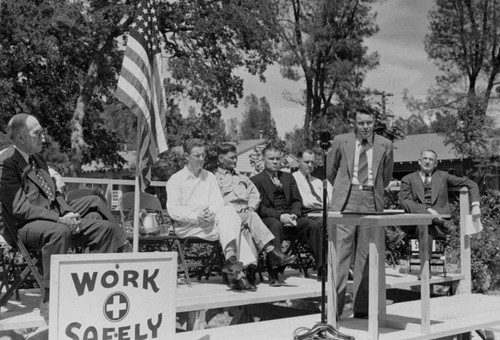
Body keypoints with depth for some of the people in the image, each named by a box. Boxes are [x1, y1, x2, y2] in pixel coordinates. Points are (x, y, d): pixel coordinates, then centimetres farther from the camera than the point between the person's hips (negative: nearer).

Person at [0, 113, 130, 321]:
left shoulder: (38, 160, 18)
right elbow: (19, 208, -19)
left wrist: (68, 213, 1)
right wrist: (59, 219, -24)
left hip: (54, 220, 9)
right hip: (23, 227, -9)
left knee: (104, 227, -3)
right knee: (59, 232, -40)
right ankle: (49, 301, -32)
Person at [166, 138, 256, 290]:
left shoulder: (209, 177, 21)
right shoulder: (175, 179, 7)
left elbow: (218, 202, 10)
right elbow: (173, 210, -3)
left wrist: (211, 213, -14)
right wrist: (195, 217, -18)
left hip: (210, 222, 4)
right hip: (186, 227, -4)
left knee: (228, 211, -29)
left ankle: (231, 257, -40)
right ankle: (238, 274, -39)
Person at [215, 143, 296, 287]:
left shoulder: (242, 178, 33)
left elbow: (255, 195, 24)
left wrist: (251, 207, 0)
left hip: (246, 214, 4)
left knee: (249, 230, -32)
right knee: (251, 217, -34)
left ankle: (251, 269, -45)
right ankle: (273, 252, -44)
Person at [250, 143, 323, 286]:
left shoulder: (288, 177, 24)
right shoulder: (256, 180, 7)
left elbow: (297, 200, 15)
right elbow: (260, 207, -4)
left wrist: (294, 214, -7)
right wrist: (279, 216, -19)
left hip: (290, 216, 5)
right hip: (269, 218, -5)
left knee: (314, 225, -22)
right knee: (276, 226, -39)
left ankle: (322, 269, -19)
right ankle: (273, 275, -43)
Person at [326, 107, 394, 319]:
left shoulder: (385, 145, 8)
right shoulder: (341, 141, 4)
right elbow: (330, 171, 17)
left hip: (371, 201, 2)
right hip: (346, 200, -1)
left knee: (366, 256, 3)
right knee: (340, 252, -6)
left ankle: (362, 308, 11)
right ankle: (334, 306, -2)